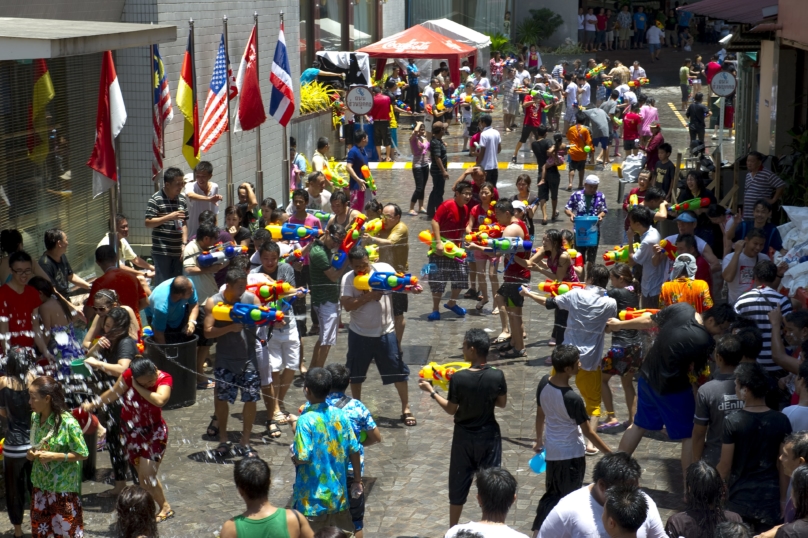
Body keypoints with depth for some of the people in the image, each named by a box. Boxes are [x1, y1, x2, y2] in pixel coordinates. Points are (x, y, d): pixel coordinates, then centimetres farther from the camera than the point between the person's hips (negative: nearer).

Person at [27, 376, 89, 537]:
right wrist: (31, 453, -5)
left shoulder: (68, 422, -21)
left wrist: (55, 456, -22)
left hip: (64, 487, -7)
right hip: (40, 484, 7)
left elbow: (83, 454, -15)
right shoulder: (35, 417, 0)